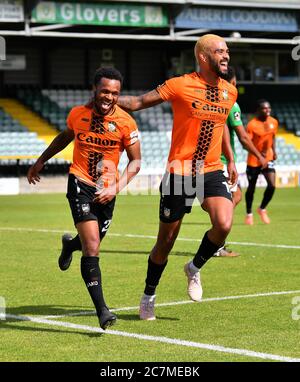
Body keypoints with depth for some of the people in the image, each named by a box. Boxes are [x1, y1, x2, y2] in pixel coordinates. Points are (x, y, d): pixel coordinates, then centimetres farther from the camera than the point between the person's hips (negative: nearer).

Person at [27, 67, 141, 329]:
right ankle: (102, 310, -19)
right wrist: (41, 161, 26)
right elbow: (65, 137, 19)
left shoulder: (126, 123, -8)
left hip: (107, 191, 2)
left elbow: (135, 162, -1)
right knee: (92, 248, -17)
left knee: (91, 244, 17)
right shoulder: (77, 114, -3)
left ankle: (70, 245, 56)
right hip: (80, 184, -2)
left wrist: (117, 188, -15)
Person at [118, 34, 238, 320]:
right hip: (179, 172, -4)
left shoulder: (229, 92, 7)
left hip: (212, 171, 4)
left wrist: (230, 160, 28)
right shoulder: (180, 86, -10)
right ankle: (148, 296, 28)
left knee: (223, 224, -22)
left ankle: (195, 268, 8)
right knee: (166, 241, 5)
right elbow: (138, 102, -5)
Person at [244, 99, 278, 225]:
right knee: (251, 188, 8)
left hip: (268, 159, 4)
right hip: (253, 160, -4)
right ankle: (249, 214, 28)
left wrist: (274, 151, 5)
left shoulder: (273, 122, 1)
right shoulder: (252, 125, -17)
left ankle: (262, 209, 13)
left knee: (272, 185, -12)